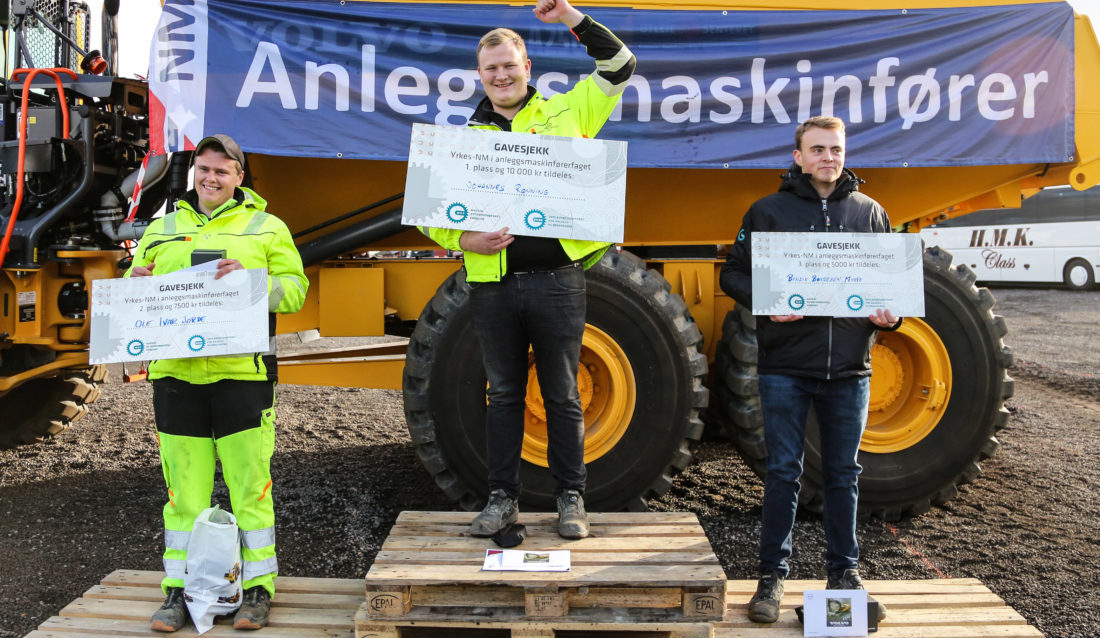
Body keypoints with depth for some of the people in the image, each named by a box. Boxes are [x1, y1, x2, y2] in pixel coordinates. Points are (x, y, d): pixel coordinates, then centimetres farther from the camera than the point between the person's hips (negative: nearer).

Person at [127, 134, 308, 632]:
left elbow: (294, 289, 1)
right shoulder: (161, 230, 20)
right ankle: (179, 590, 17)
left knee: (250, 485, -1)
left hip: (242, 372, -3)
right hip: (175, 372, 3)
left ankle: (258, 590, 9)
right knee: (184, 490, 6)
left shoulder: (266, 228, 10)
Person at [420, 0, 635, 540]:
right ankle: (502, 498, 22)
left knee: (563, 395, 6)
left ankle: (570, 497, 18)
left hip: (556, 278, -2)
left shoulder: (565, 112, 9)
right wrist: (464, 240, -8)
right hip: (493, 284, 2)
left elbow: (620, 66, 12)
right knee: (503, 395, 11)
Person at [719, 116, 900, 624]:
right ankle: (773, 575, 14)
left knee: (844, 473, 11)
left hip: (849, 368, 3)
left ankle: (844, 571, 24)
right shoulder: (769, 211, 4)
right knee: (783, 472, 3)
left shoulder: (869, 212, 12)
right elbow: (733, 273, 4)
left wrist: (888, 314, -2)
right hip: (786, 366, -2)